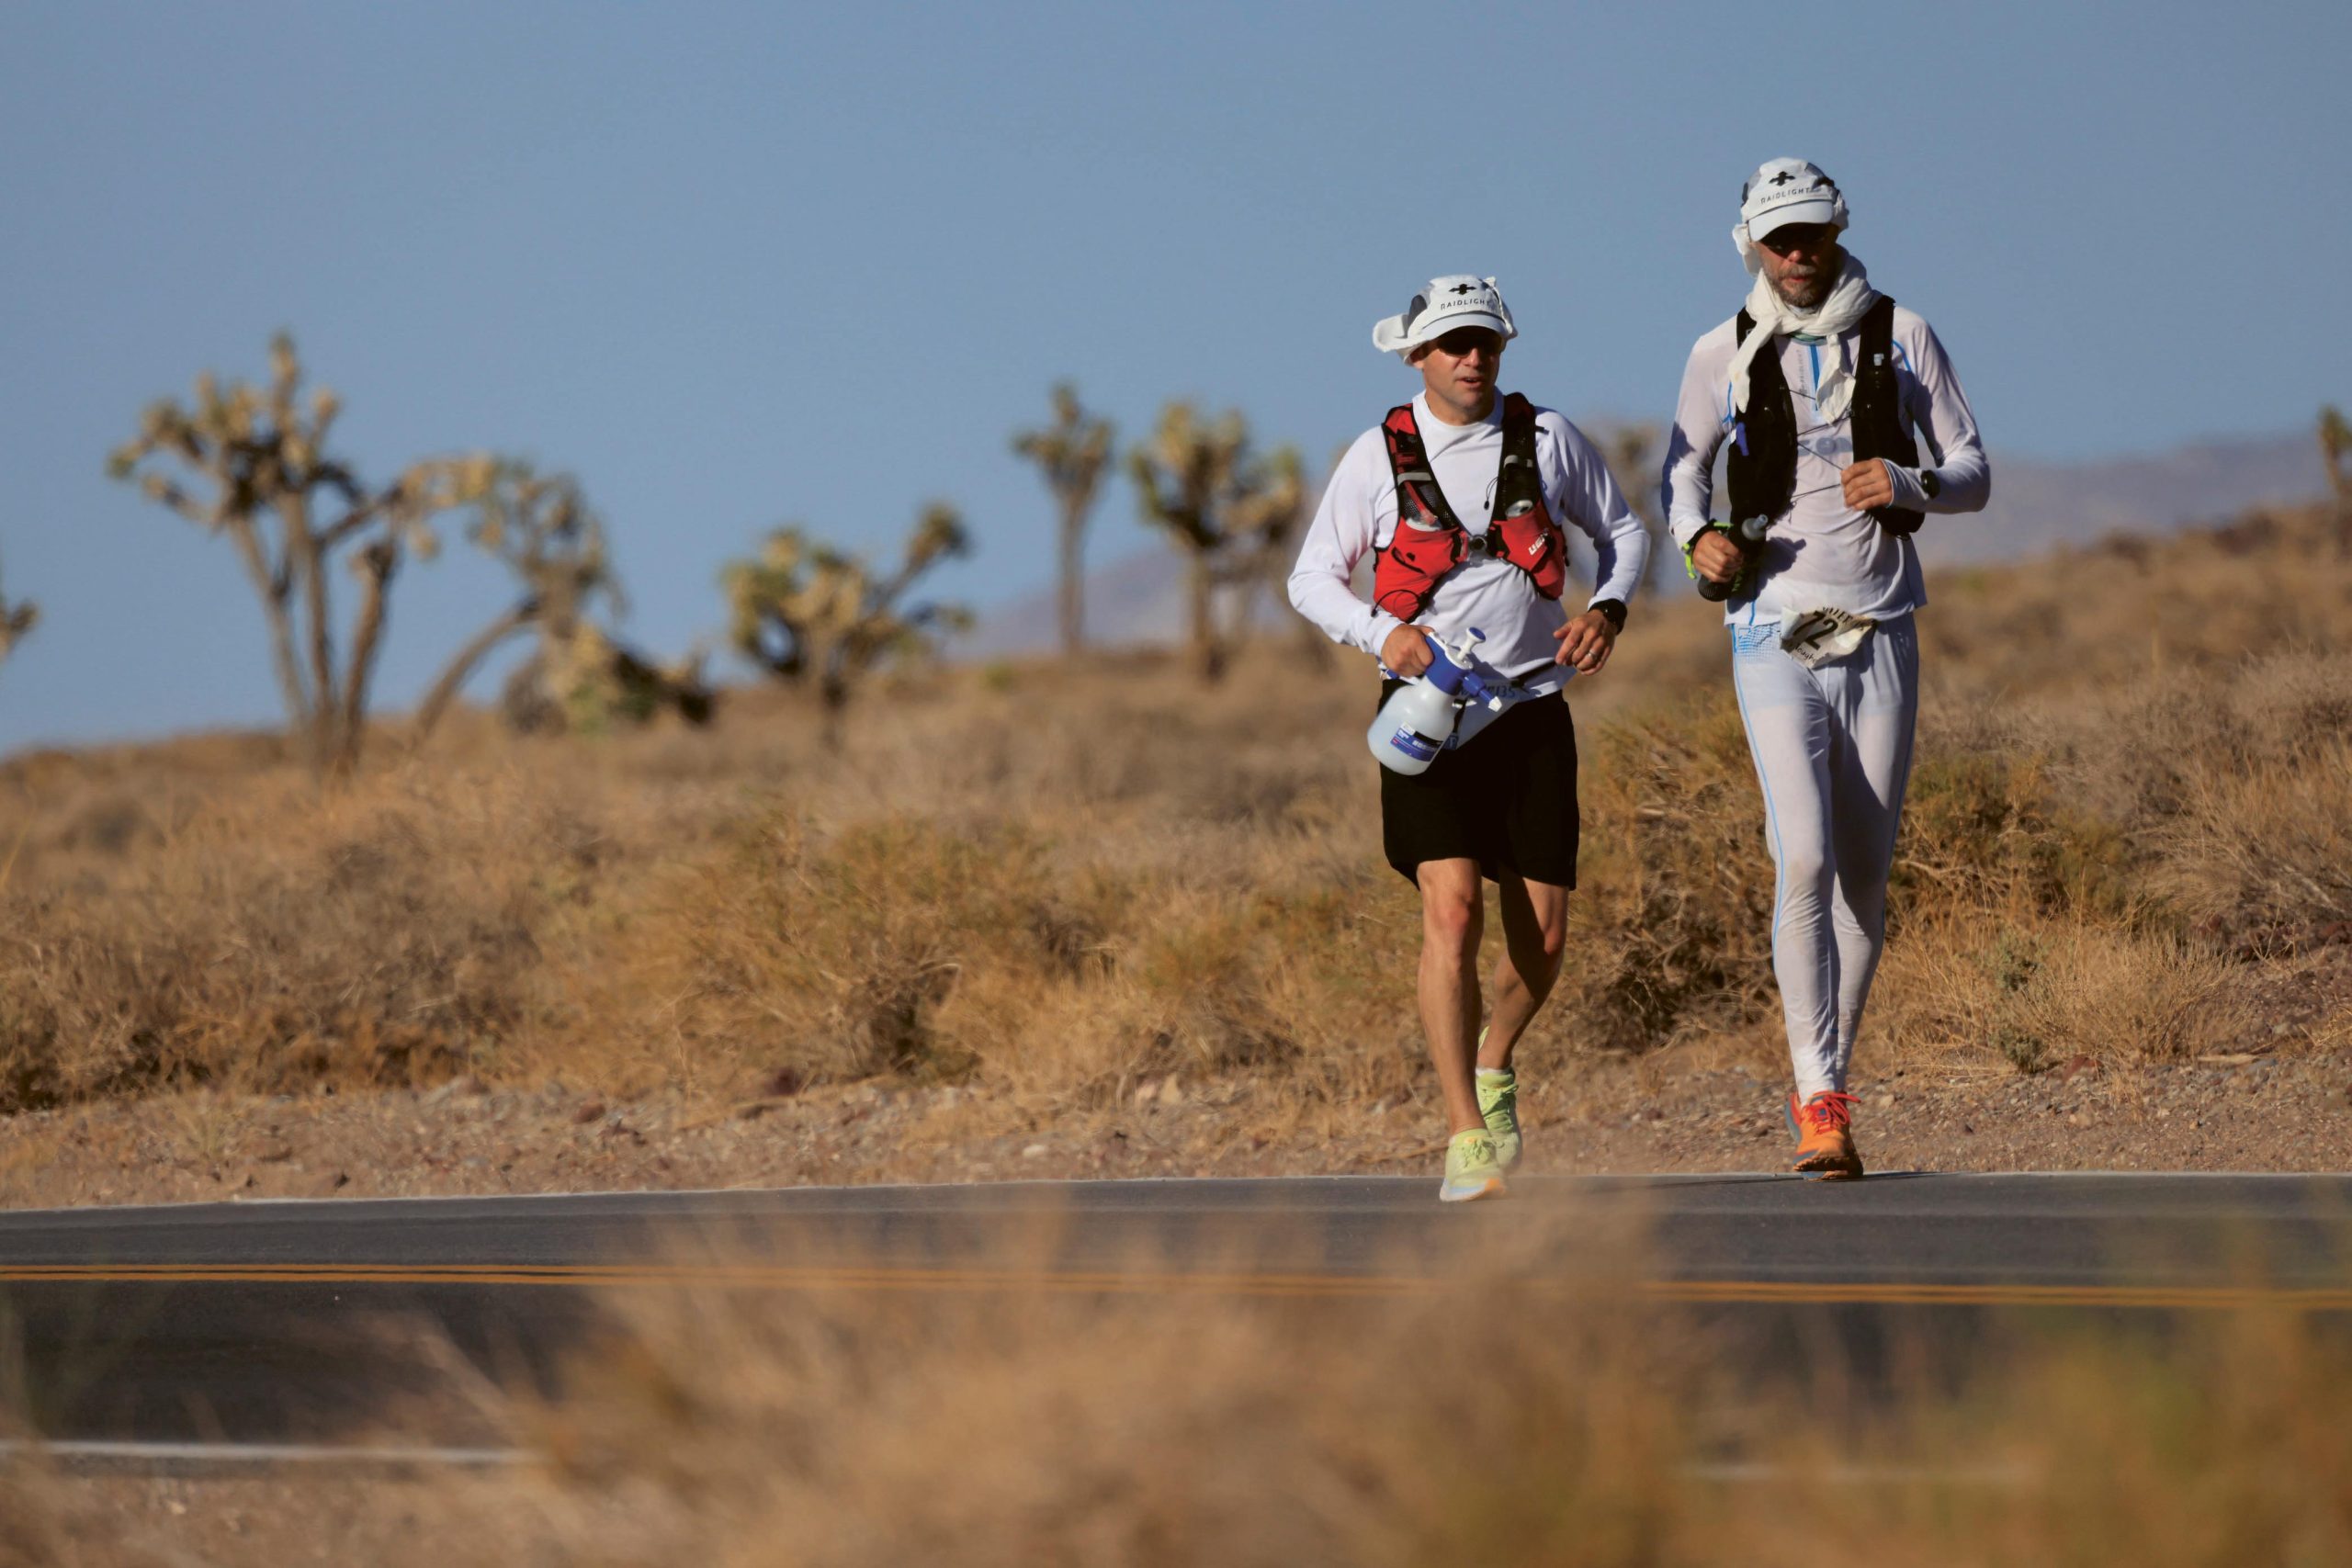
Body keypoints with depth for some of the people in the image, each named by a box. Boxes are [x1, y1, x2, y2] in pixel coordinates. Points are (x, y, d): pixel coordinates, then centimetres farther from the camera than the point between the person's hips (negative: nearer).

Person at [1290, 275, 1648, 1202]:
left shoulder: (1546, 439, 3)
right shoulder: (1378, 458, -1)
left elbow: (1621, 529, 17)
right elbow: (1313, 578, 6)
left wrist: (1609, 607, -3)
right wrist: (1380, 635, -13)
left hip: (1532, 709, 2)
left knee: (1544, 934, 2)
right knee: (1451, 910, -18)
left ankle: (1495, 1061, 35)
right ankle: (1467, 1140, -16)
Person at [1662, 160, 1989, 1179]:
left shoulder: (1900, 337, 4)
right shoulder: (1725, 355, 4)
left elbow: (1973, 475, 6)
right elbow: (1684, 469, 18)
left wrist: (1910, 484, -16)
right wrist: (1697, 537, -4)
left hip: (1881, 636, 2)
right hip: (1776, 635, -2)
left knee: (1866, 875, 6)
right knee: (1804, 860, -17)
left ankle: (1822, 1087, 20)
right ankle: (1820, 1103, -18)